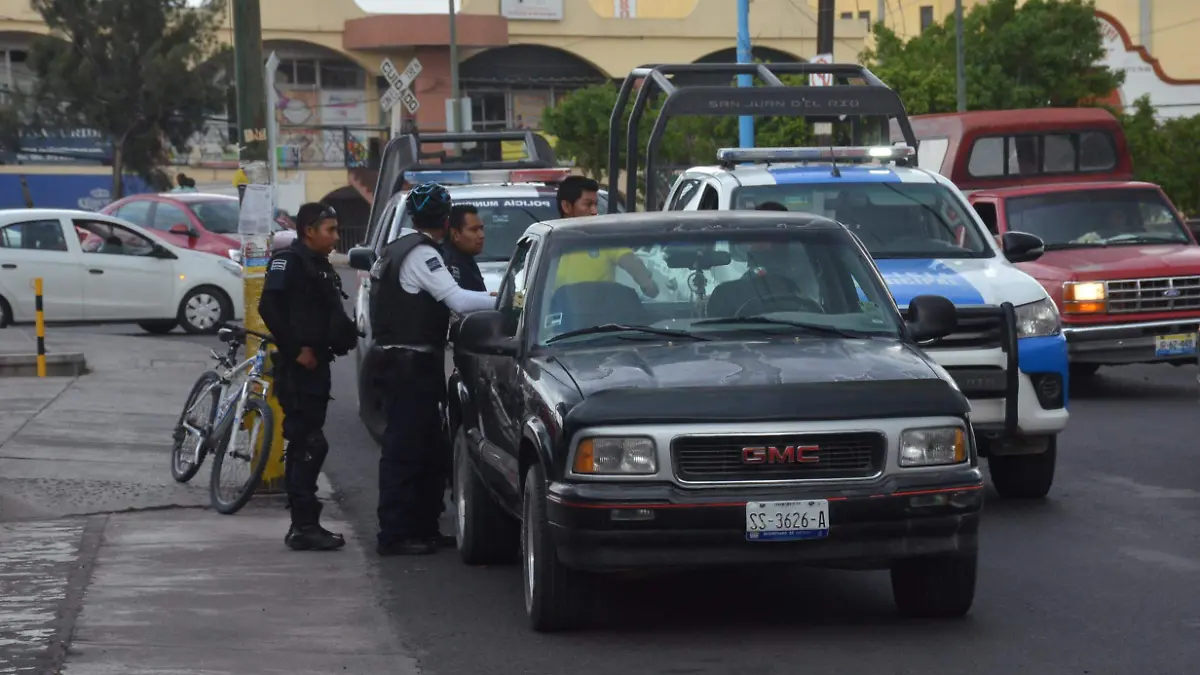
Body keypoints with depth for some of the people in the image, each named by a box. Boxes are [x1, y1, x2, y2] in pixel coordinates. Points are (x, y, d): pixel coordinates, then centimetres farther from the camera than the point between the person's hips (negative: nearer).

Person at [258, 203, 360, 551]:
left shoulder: (321, 266, 19)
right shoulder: (288, 261, -10)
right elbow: (269, 307, -21)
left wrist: (344, 335, 5)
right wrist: (296, 349, -21)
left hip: (316, 365, 10)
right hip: (297, 367, -10)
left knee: (305, 444, 12)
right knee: (308, 445, -11)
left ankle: (304, 524, 17)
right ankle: (303, 526, -10)